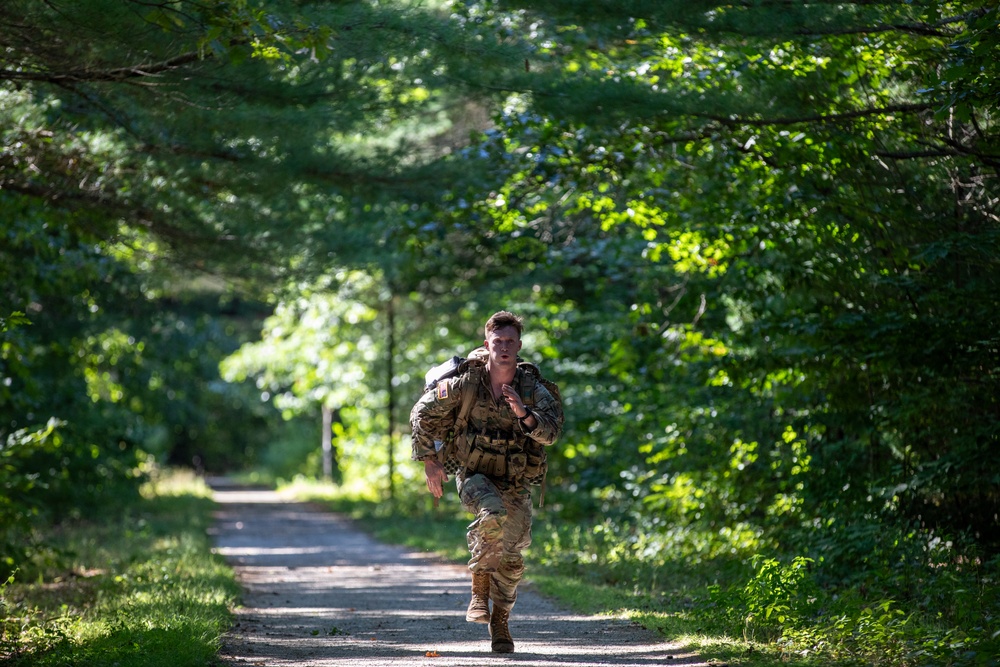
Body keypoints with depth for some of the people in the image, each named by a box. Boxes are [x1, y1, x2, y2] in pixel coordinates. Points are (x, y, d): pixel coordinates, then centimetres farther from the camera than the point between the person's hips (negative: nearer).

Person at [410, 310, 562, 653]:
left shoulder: (532, 389, -9)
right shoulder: (465, 383, -11)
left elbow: (551, 431, -21)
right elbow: (421, 415, 0)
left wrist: (523, 413, -38)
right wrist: (428, 461, -4)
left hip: (515, 483, 2)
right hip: (475, 474, -2)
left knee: (511, 558, 7)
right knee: (493, 513, -35)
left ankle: (500, 621, 31)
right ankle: (480, 587, -15)